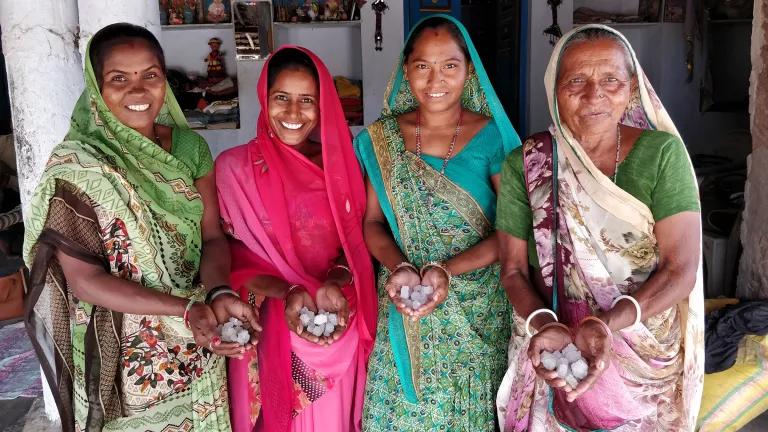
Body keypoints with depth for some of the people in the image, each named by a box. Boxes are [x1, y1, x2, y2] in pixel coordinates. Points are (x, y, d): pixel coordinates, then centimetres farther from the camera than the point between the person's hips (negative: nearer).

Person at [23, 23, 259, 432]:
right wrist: (186, 309, -27)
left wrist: (218, 294, -24)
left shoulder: (189, 145, -3)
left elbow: (211, 236, -3)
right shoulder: (74, 164, -15)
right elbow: (83, 278, -17)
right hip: (122, 354, -3)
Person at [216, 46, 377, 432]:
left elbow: (355, 244, 4)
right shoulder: (234, 166, -7)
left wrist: (334, 284, -16)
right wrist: (287, 292, -22)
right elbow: (231, 258, -7)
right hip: (267, 331, -2)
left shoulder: (340, 164, 1)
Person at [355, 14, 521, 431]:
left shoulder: (492, 136, -6)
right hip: (404, 312, 2)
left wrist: (448, 270, -20)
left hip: (478, 314, -1)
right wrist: (398, 267, -16)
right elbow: (372, 223, 4)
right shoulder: (382, 137, 1)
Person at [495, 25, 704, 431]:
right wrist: (544, 324, -24)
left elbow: (681, 270, -15)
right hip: (554, 353, 1)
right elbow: (513, 269, -5)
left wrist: (607, 324, -29)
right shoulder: (525, 164, -8)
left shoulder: (662, 153, -11)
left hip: (647, 360, 0)